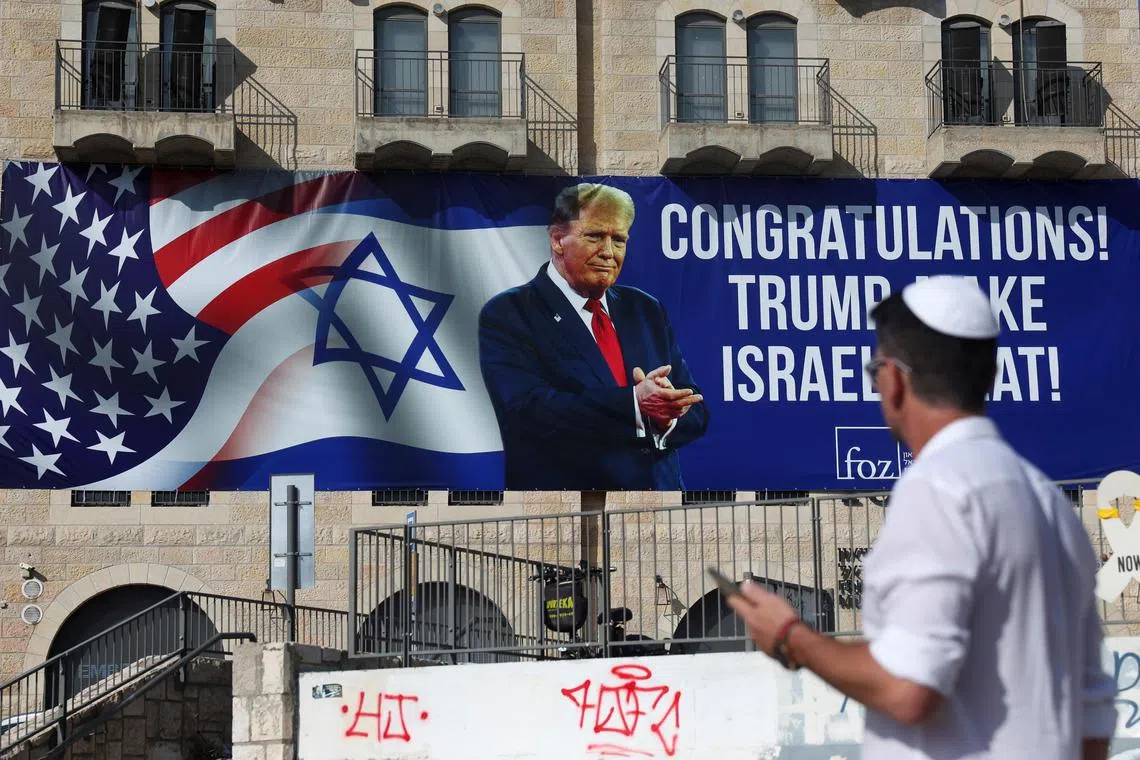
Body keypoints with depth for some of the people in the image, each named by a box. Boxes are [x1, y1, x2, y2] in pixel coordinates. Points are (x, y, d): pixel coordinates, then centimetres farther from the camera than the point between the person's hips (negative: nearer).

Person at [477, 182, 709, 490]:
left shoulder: (647, 310, 7)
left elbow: (695, 412, 3)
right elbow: (528, 410, -22)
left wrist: (665, 416, -20)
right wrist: (634, 403, -29)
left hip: (662, 485, 5)